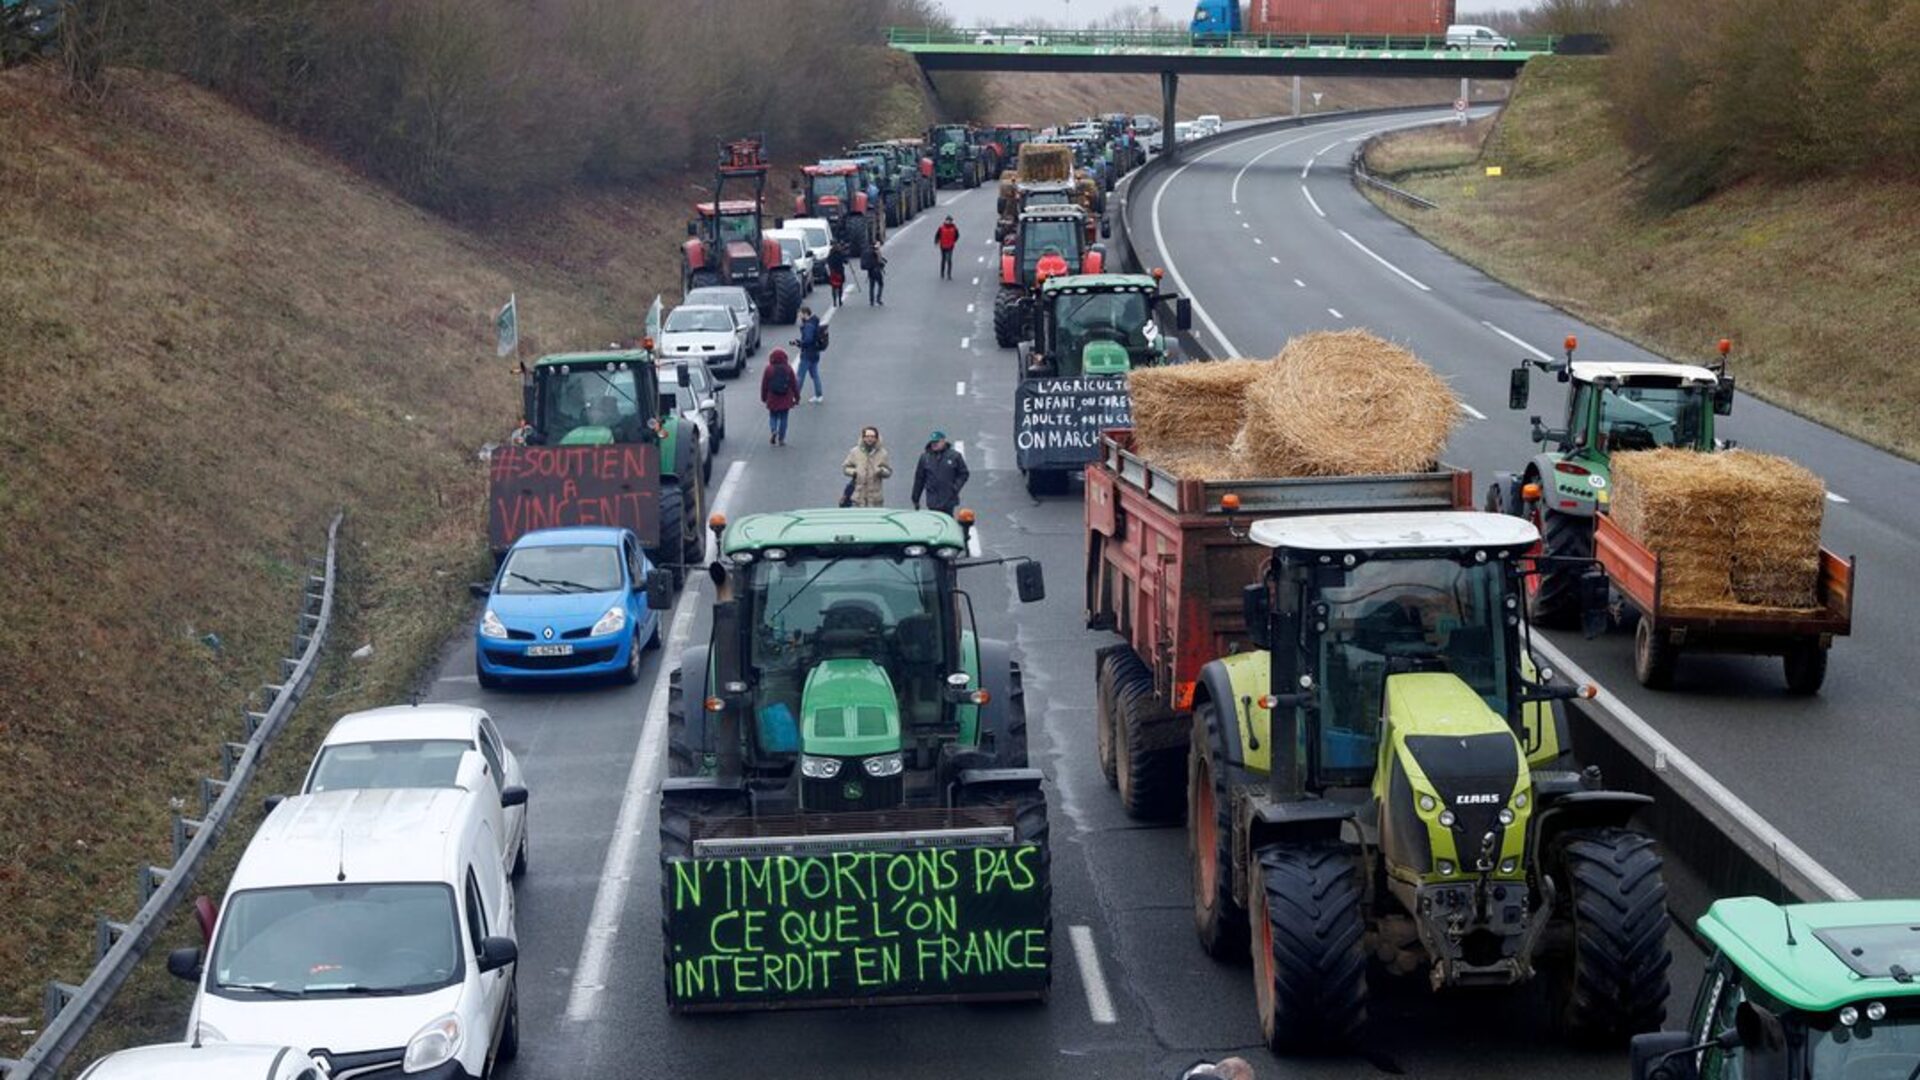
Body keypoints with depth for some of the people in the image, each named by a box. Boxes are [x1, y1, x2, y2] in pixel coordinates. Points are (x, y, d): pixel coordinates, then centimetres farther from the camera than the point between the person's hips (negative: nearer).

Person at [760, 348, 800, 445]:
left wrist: (764, 397, 11)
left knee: (773, 416, 14)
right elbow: (794, 384, 1)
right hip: (785, 400, 1)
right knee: (783, 418, 8)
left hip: (772, 400, 0)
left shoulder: (769, 369, -7)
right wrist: (797, 397, 10)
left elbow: (764, 385, -2)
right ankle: (781, 439, 7)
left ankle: (773, 430, -14)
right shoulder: (788, 369, -5)